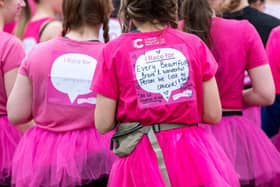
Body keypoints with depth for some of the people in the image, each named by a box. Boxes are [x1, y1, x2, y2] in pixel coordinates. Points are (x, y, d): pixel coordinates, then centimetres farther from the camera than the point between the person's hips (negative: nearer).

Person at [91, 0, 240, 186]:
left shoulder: (115, 50, -3)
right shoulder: (194, 44, 1)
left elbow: (103, 124, -5)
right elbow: (213, 115, 1)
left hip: (142, 161, -1)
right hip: (193, 155, 1)